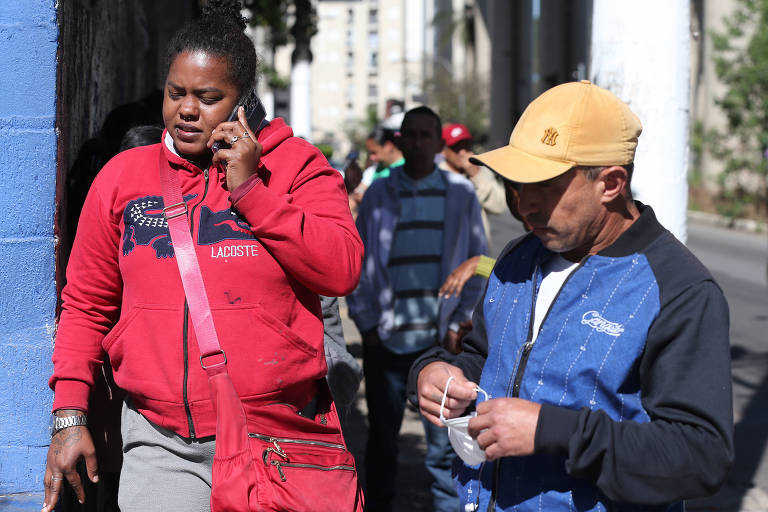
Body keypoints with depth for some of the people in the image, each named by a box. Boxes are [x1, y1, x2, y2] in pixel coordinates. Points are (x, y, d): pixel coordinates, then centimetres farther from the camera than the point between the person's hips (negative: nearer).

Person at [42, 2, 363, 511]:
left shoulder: (295, 164, 3)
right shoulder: (123, 175, 9)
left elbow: (343, 271, -11)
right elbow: (86, 304, 14)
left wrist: (249, 188, -12)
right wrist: (69, 416, 7)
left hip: (276, 437, -1)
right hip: (161, 445, 1)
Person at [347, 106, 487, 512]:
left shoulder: (461, 194, 5)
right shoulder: (378, 194, 6)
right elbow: (357, 263, 8)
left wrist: (458, 323, 0)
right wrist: (367, 323, 0)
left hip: (440, 340, -1)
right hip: (386, 338, 1)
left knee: (444, 441, 1)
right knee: (382, 436, 9)